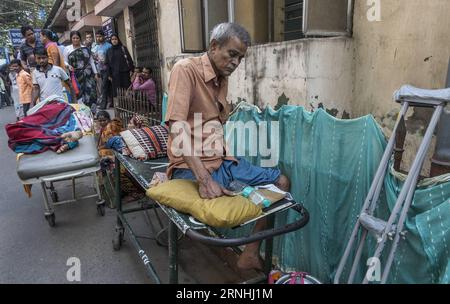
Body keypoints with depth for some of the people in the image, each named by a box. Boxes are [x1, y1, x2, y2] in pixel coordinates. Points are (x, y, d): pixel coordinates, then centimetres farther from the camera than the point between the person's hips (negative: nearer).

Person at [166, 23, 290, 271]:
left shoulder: (223, 79, 14)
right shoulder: (186, 70, -12)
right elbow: (177, 128, -24)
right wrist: (204, 178, -31)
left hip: (222, 161, 8)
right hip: (191, 167, -8)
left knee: (281, 182, 5)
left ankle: (251, 253, 6)